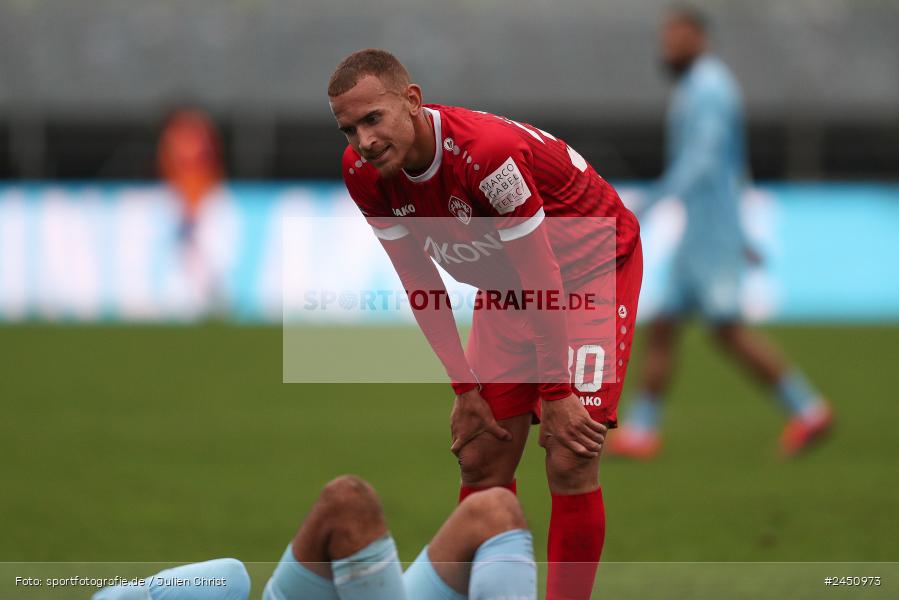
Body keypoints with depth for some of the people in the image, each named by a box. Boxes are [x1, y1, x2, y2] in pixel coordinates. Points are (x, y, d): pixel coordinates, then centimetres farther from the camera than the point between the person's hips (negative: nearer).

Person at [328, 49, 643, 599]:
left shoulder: (487, 152, -36)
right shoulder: (365, 172, -15)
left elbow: (545, 281, -28)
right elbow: (421, 286, -4)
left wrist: (556, 394, -22)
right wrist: (466, 389, -5)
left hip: (590, 266, -7)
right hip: (507, 285, 7)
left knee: (570, 464, -16)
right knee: (481, 461, 4)